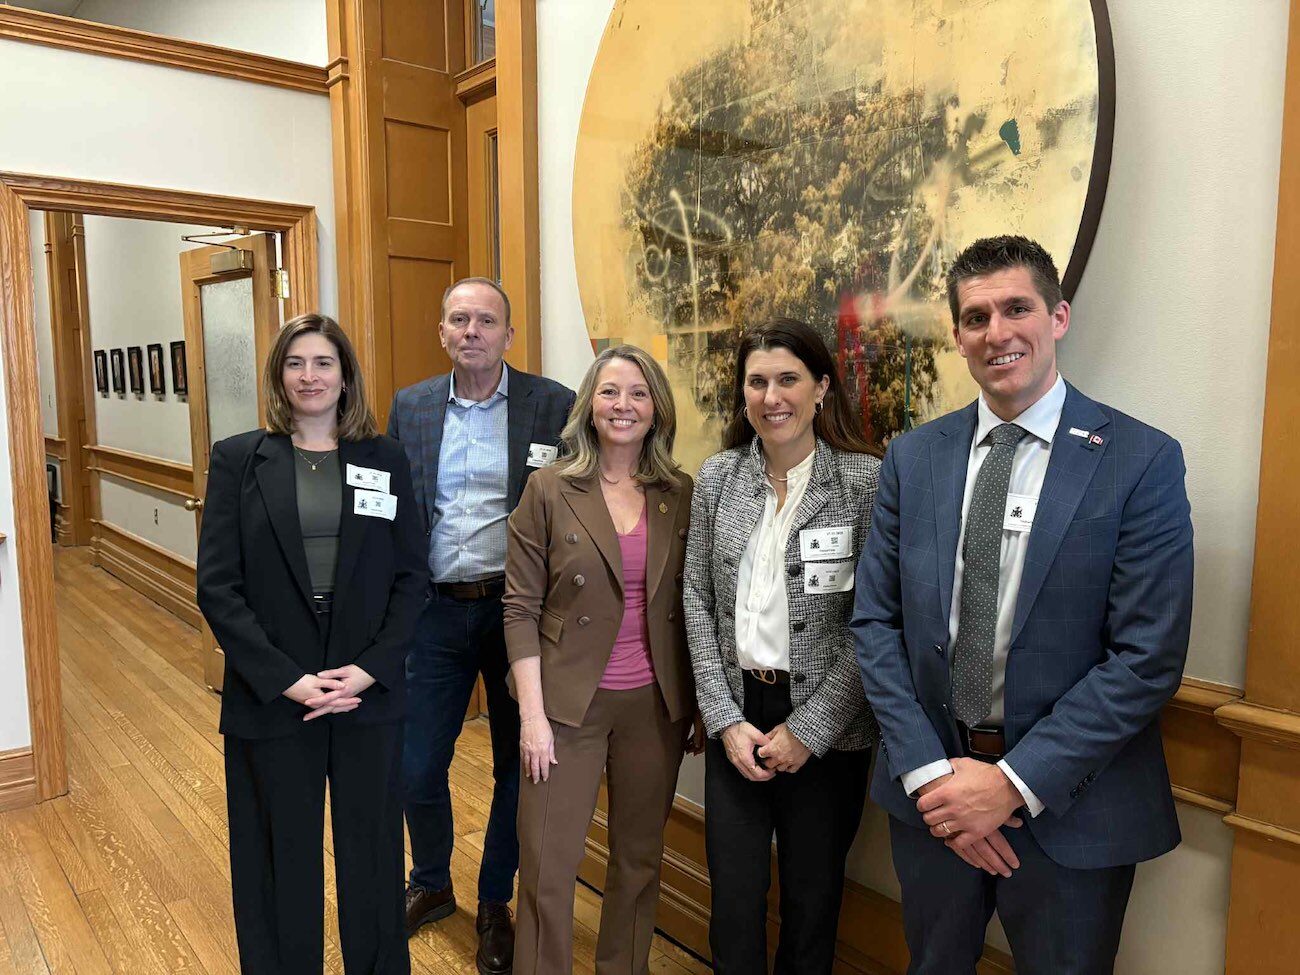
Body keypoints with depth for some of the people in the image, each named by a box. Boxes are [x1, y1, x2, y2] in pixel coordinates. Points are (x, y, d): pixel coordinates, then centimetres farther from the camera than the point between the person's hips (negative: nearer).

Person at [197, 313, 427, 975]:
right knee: (282, 863, 14)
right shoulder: (237, 460, 0)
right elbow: (217, 586, -6)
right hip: (271, 698, -1)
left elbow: (411, 577, 1)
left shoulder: (385, 461, 3)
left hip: (370, 695, 1)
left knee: (372, 858, 14)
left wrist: (370, 668, -11)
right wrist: (287, 679, -14)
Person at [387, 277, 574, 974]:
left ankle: (495, 904, 37)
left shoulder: (554, 406, -6)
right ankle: (431, 884, 39)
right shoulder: (410, 407, 5)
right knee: (416, 768, 9)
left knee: (517, 768, 12)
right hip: (436, 610, 3)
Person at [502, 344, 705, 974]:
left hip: (656, 705, 3)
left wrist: (702, 707, 7)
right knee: (547, 867, 3)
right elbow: (521, 609, -6)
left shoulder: (683, 495, 2)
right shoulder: (549, 490, -5)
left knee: (640, 857, 16)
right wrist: (532, 714, -10)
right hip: (568, 702, -2)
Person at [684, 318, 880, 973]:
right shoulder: (717, 477, 2)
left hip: (827, 727, -2)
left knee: (813, 896, 14)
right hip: (737, 715, 3)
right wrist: (725, 719, -3)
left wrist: (809, 730, -11)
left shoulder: (866, 479, -10)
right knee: (733, 892, 10)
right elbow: (698, 601, 3)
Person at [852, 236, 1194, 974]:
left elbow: (1149, 657, -14)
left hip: (1069, 805, -3)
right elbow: (875, 620, -1)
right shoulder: (914, 457, 0)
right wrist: (927, 769, -10)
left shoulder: (1142, 461, -10)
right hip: (931, 791, 3)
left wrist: (1017, 781, -16)